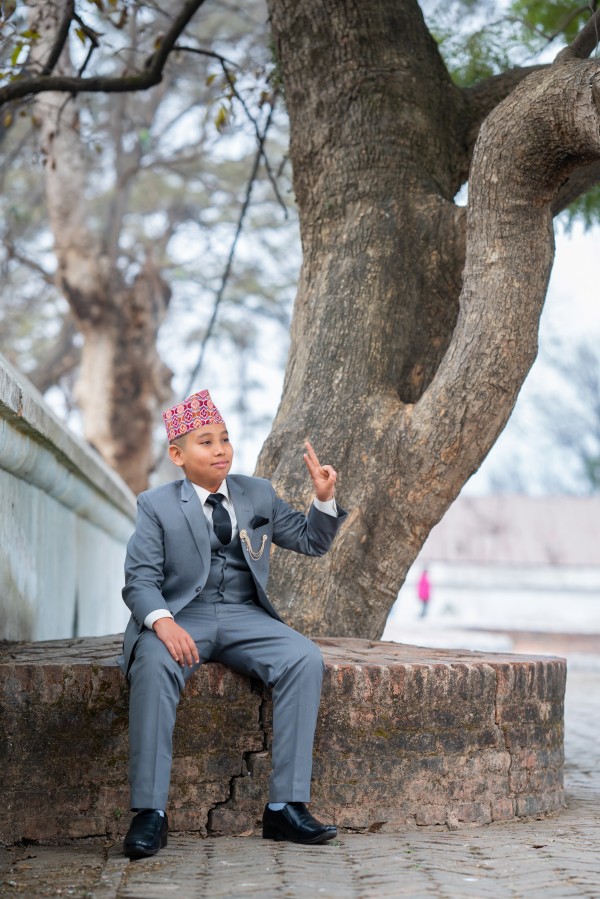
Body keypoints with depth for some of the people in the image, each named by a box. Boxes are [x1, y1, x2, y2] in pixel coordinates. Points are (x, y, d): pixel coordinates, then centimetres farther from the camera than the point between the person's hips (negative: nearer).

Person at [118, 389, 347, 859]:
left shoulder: (258, 494, 14)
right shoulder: (156, 505, 4)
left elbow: (312, 542, 18)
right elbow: (139, 580, -4)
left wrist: (325, 499, -2)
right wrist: (163, 622, -26)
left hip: (246, 617, 3)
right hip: (181, 616, -3)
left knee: (306, 659, -26)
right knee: (154, 666, -37)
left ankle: (286, 806, -23)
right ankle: (150, 812, -32)